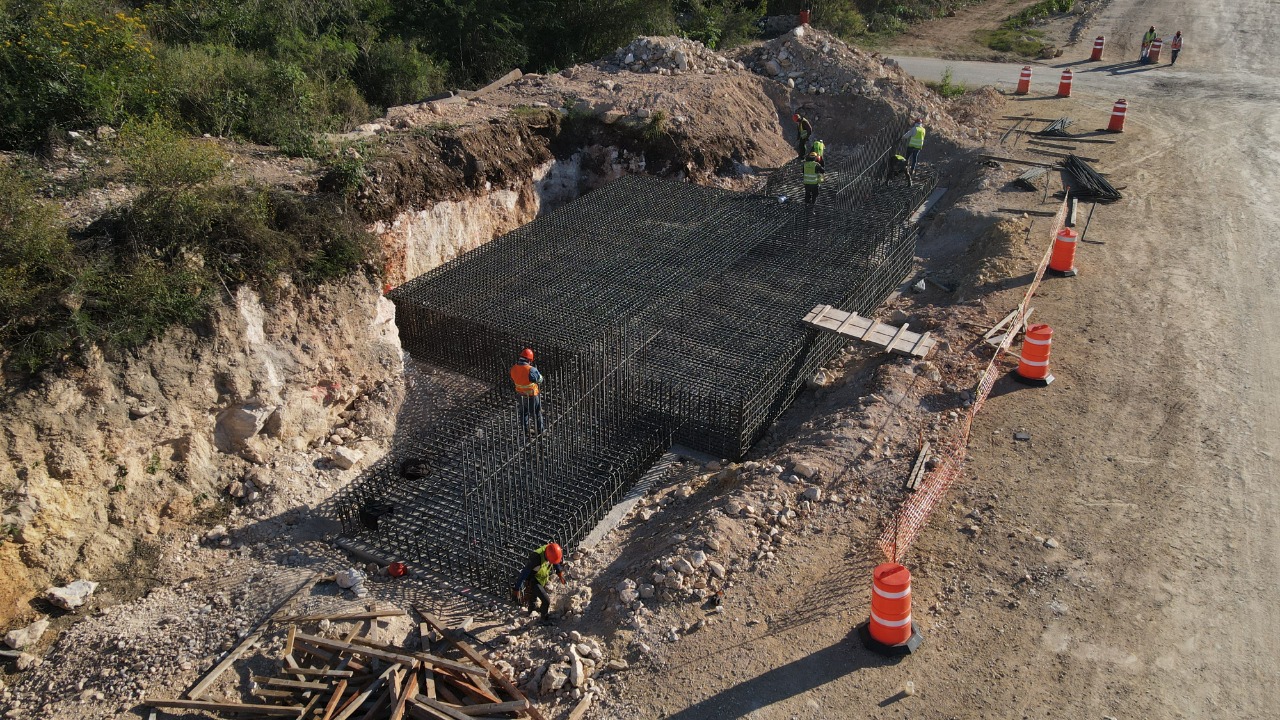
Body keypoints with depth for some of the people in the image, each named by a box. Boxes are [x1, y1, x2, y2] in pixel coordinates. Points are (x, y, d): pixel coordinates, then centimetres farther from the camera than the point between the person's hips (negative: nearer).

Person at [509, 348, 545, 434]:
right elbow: (539, 379, -16)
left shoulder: (513, 368, -11)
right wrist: (535, 370, -1)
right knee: (536, 412, 15)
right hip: (531, 395, -6)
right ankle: (540, 429, 31)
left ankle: (525, 429, 39)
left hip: (520, 393, 6)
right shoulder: (531, 370, -31)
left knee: (523, 412, 25)